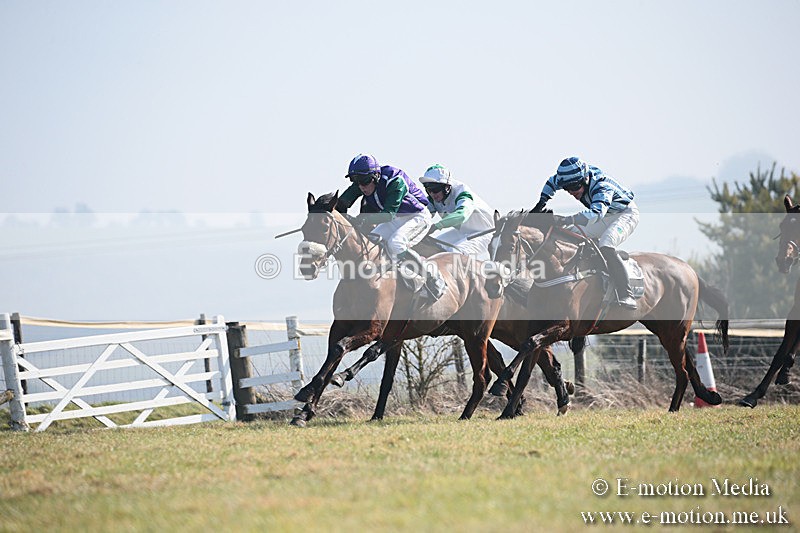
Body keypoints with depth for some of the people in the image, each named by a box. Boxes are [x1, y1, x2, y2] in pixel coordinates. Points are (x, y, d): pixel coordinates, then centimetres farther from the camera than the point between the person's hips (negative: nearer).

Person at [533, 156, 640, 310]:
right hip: (606, 217, 9)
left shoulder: (602, 187, -37)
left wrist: (566, 220, -63)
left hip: (627, 214, -9)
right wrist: (541, 204, -9)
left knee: (606, 247, -32)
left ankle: (626, 296, -36)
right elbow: (552, 182, 6)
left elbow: (596, 213, -55)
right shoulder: (577, 177, -13)